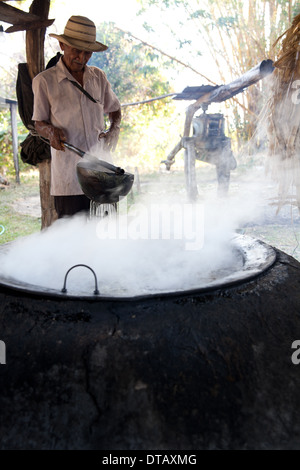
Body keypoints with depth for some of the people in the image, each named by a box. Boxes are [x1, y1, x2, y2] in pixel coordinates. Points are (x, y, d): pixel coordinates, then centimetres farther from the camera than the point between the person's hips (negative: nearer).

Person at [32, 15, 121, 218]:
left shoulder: (99, 77, 13)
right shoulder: (44, 81, 2)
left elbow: (114, 109, 26)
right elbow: (39, 123, 8)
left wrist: (114, 129, 5)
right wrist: (51, 131, -15)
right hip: (68, 177, -3)